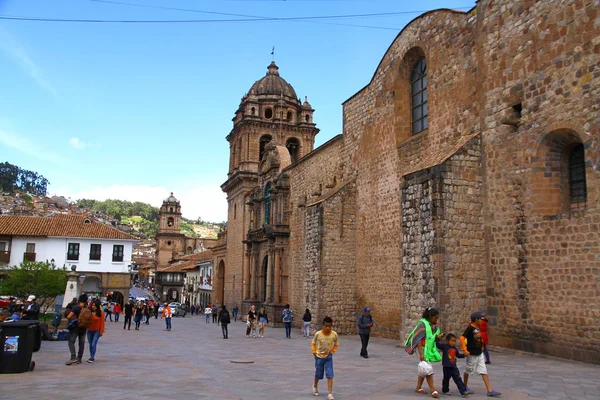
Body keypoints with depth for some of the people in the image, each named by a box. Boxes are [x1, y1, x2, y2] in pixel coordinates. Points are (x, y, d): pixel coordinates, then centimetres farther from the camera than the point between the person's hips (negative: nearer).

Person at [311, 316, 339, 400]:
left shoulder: (334, 334, -13)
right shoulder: (318, 334, -15)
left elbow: (336, 344, 4)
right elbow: (313, 343, 2)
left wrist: (333, 351, -7)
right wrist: (314, 351, -9)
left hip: (328, 357, 0)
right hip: (319, 356, 0)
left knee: (330, 375, -9)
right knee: (318, 374, 14)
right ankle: (315, 386, 44)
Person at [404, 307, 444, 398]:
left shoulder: (434, 326, 4)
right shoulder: (423, 324, -18)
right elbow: (418, 340, -20)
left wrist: (438, 337, -8)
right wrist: (421, 354, -24)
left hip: (430, 350, 8)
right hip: (423, 350, -8)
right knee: (428, 369, -8)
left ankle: (418, 388, 23)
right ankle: (433, 390, -3)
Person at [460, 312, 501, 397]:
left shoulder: (478, 328, 5)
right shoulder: (470, 328, -20)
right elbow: (462, 338, -26)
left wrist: (481, 347, 17)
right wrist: (464, 350, -26)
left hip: (480, 353, 8)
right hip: (472, 354, -7)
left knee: (484, 371, 4)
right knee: (468, 371, 10)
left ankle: (490, 390, 3)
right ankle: (465, 387, 29)